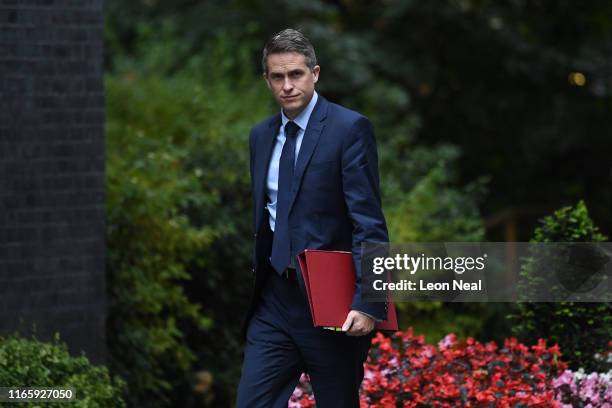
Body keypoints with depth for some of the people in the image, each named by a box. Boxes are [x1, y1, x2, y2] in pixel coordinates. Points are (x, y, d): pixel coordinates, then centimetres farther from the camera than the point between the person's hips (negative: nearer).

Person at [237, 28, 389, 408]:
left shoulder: (350, 128, -8)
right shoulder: (262, 135, 12)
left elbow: (369, 223, -14)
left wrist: (366, 303, -21)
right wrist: (253, 281, 17)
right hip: (274, 301, 6)